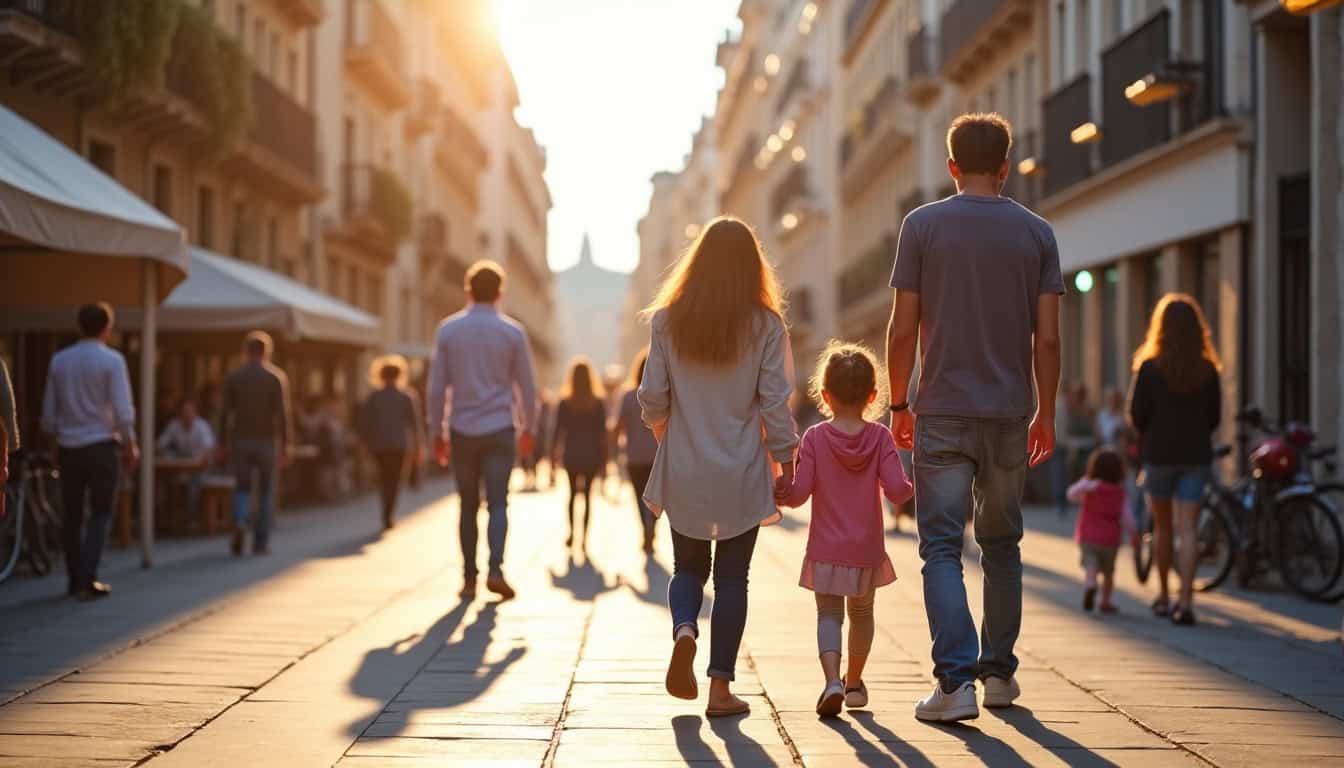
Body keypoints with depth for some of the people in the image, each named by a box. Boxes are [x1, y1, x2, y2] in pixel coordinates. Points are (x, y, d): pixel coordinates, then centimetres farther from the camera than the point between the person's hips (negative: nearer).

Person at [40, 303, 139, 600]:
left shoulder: (59, 361, 4)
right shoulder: (112, 360, -9)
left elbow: (48, 415, 7)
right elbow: (123, 411, -13)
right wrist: (131, 446, 0)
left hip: (68, 449, 4)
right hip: (101, 445, -4)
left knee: (73, 515, 13)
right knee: (100, 514, 3)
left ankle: (75, 579, 18)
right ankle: (88, 581, -6)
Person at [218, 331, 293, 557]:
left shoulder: (233, 377, 2)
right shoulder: (277, 376, -3)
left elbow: (225, 413, 1)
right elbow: (283, 414, -9)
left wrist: (223, 445, 6)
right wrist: (287, 445, -7)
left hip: (240, 441, 1)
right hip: (267, 441, -1)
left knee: (242, 488, 12)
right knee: (266, 491, 10)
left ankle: (240, 523, -17)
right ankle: (261, 543, 8)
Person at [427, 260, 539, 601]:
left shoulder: (448, 330, 3)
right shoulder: (512, 332, 0)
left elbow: (437, 386, 3)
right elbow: (527, 385, 4)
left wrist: (437, 432, 10)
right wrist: (529, 428, 16)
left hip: (462, 431, 2)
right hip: (499, 429, -1)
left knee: (468, 506, 10)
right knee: (498, 503, -2)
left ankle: (469, 579, 10)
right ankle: (495, 569, -20)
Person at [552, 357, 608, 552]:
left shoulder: (564, 403, -4)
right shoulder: (598, 403, -4)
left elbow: (558, 431, -3)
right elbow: (602, 433, -3)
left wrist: (555, 455, 5)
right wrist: (603, 457, 4)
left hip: (571, 455, 1)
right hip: (591, 455, 0)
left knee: (572, 493, 15)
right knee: (587, 495, 4)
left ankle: (571, 533, 5)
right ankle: (584, 537, -2)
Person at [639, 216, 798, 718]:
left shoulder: (667, 319, -3)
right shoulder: (765, 324, -6)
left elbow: (652, 395, -2)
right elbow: (775, 401, -8)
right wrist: (787, 461, 2)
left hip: (684, 471, 1)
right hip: (742, 474, -1)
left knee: (689, 567, 17)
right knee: (732, 578, 8)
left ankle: (684, 631, -12)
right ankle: (721, 687, 7)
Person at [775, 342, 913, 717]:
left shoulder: (815, 437, -7)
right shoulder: (880, 437, -6)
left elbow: (800, 492, -12)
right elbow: (895, 489, -14)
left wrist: (780, 496, 8)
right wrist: (913, 488, 7)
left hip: (825, 549, -1)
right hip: (866, 549, 1)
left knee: (829, 615, 2)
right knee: (861, 614, 20)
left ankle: (833, 681, -20)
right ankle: (854, 682, 32)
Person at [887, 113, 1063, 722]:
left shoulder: (922, 225, -2)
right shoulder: (1036, 233, 4)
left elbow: (903, 328, -4)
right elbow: (1047, 337, 1)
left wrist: (899, 405, 6)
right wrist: (1045, 413, 10)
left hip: (943, 413, -3)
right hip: (1010, 414, 3)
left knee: (942, 547, -2)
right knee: (1002, 545, 16)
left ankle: (956, 680, -14)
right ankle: (999, 673, 23)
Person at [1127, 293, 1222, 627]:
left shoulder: (1149, 368, -9)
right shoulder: (1208, 370, -1)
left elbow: (1137, 415, -8)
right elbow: (1214, 417, 4)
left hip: (1159, 454, -1)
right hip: (1196, 456, 1)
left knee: (1162, 527, 14)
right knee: (1188, 529, -2)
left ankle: (1163, 597, 23)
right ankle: (1186, 600, -12)